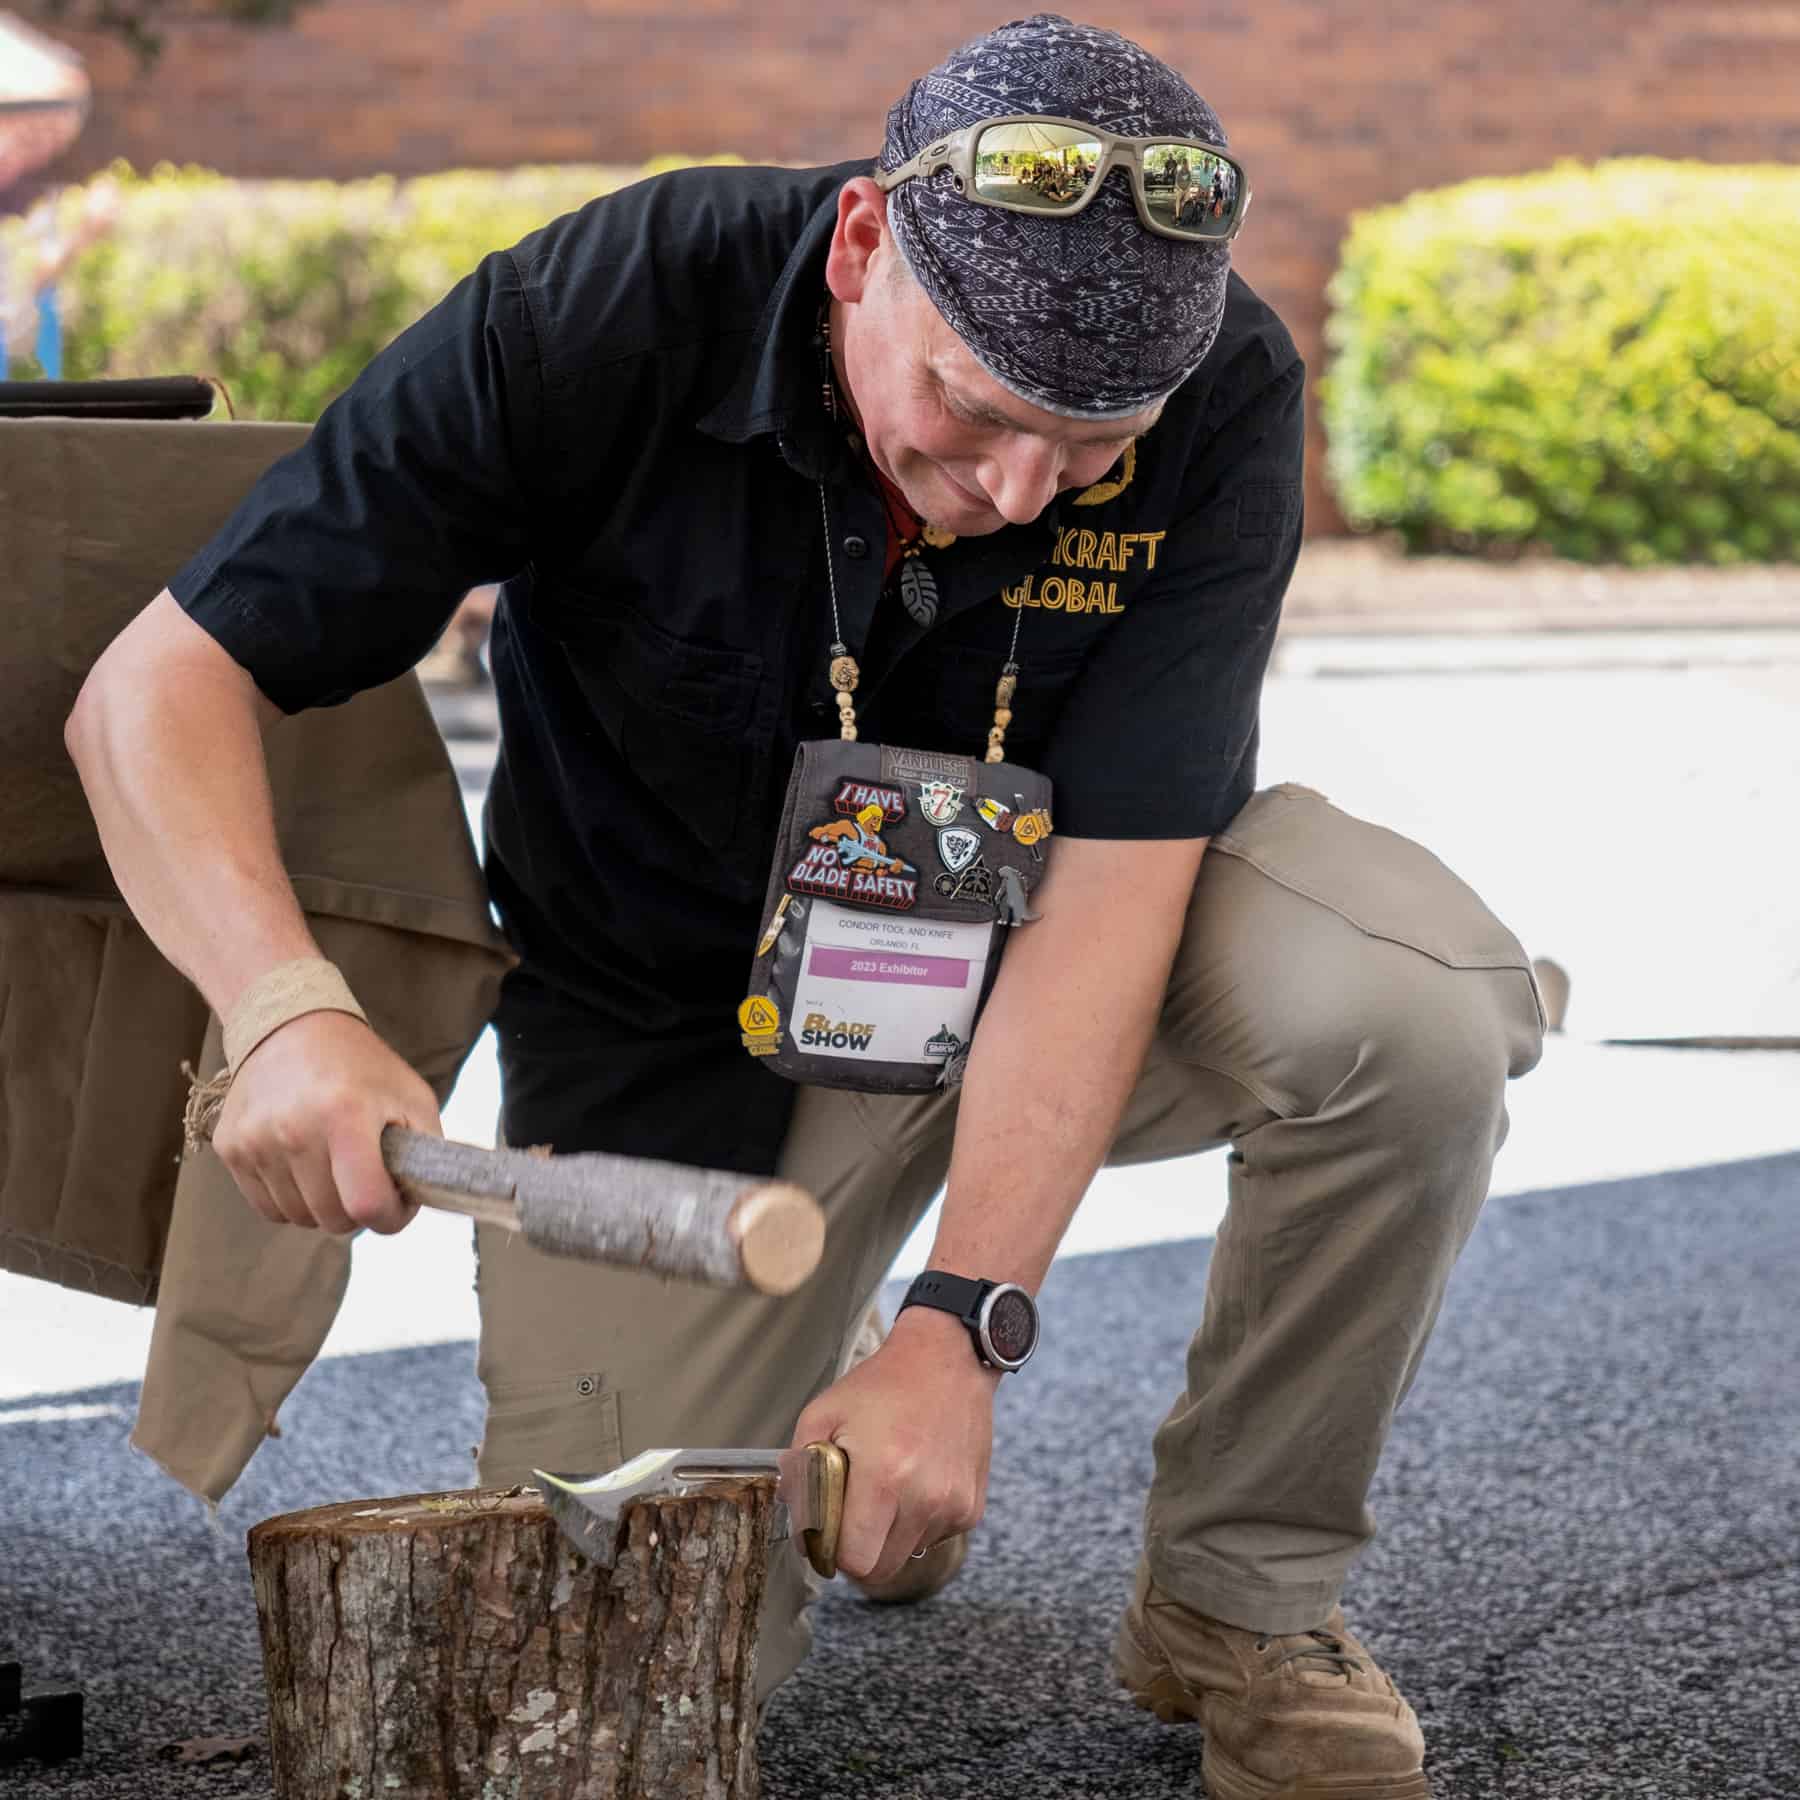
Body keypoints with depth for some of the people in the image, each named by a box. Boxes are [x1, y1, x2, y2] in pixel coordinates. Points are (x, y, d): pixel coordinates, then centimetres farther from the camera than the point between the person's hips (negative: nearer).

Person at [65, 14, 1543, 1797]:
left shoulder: (1224, 396, -24)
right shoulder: (594, 318, -27)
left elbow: (1107, 883, -25)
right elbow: (159, 687, -25)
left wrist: (959, 1326, -34)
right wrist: (287, 1009, -44)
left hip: (1026, 948, 1)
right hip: (681, 1012, 0)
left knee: (1418, 1007, -31)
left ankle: (1241, 1601, -8)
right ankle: (809, 1390, 25)